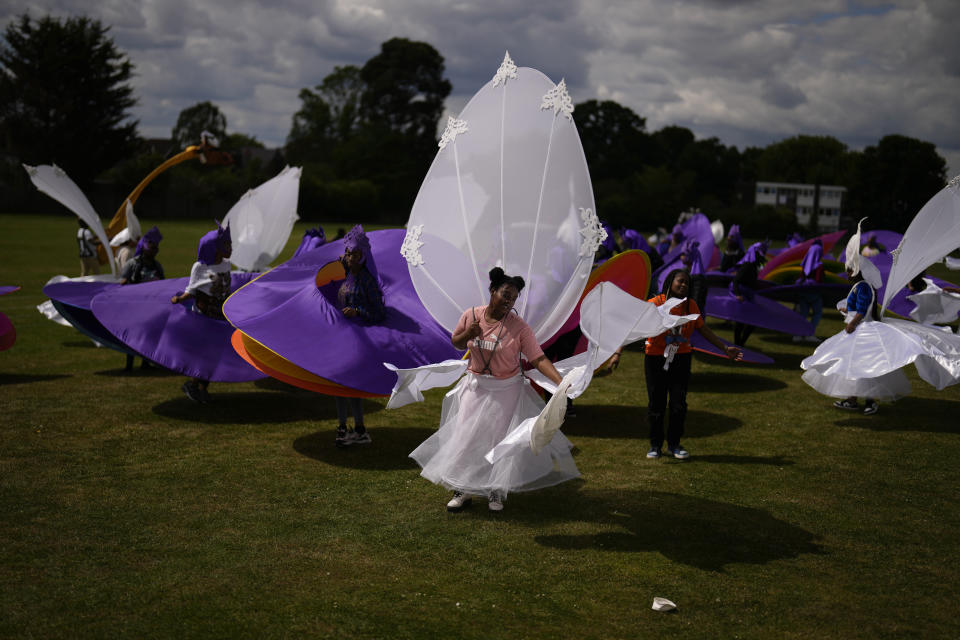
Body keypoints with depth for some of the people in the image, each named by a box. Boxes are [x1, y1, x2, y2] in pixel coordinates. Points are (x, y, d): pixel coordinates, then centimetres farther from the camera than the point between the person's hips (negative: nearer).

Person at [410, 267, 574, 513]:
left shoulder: (518, 326, -16)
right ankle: (463, 490, 19)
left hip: (506, 391, -3)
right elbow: (456, 343, 8)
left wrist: (561, 382, -33)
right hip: (475, 386, 3)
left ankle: (497, 492, 21)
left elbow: (538, 359, -20)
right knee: (467, 436, 6)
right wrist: (468, 334, -15)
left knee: (500, 439, 4)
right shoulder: (471, 315, -7)